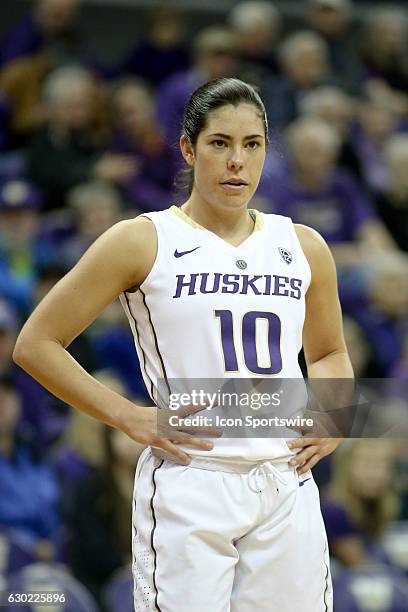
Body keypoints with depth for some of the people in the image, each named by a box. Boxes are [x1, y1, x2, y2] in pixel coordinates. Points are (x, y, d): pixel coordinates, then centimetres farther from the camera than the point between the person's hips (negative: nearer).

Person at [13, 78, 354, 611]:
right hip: (188, 492, -4)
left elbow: (329, 354, 29)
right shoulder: (143, 242, -1)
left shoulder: (303, 247, 12)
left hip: (285, 488, 4)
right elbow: (36, 344, 0)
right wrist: (129, 418, -7)